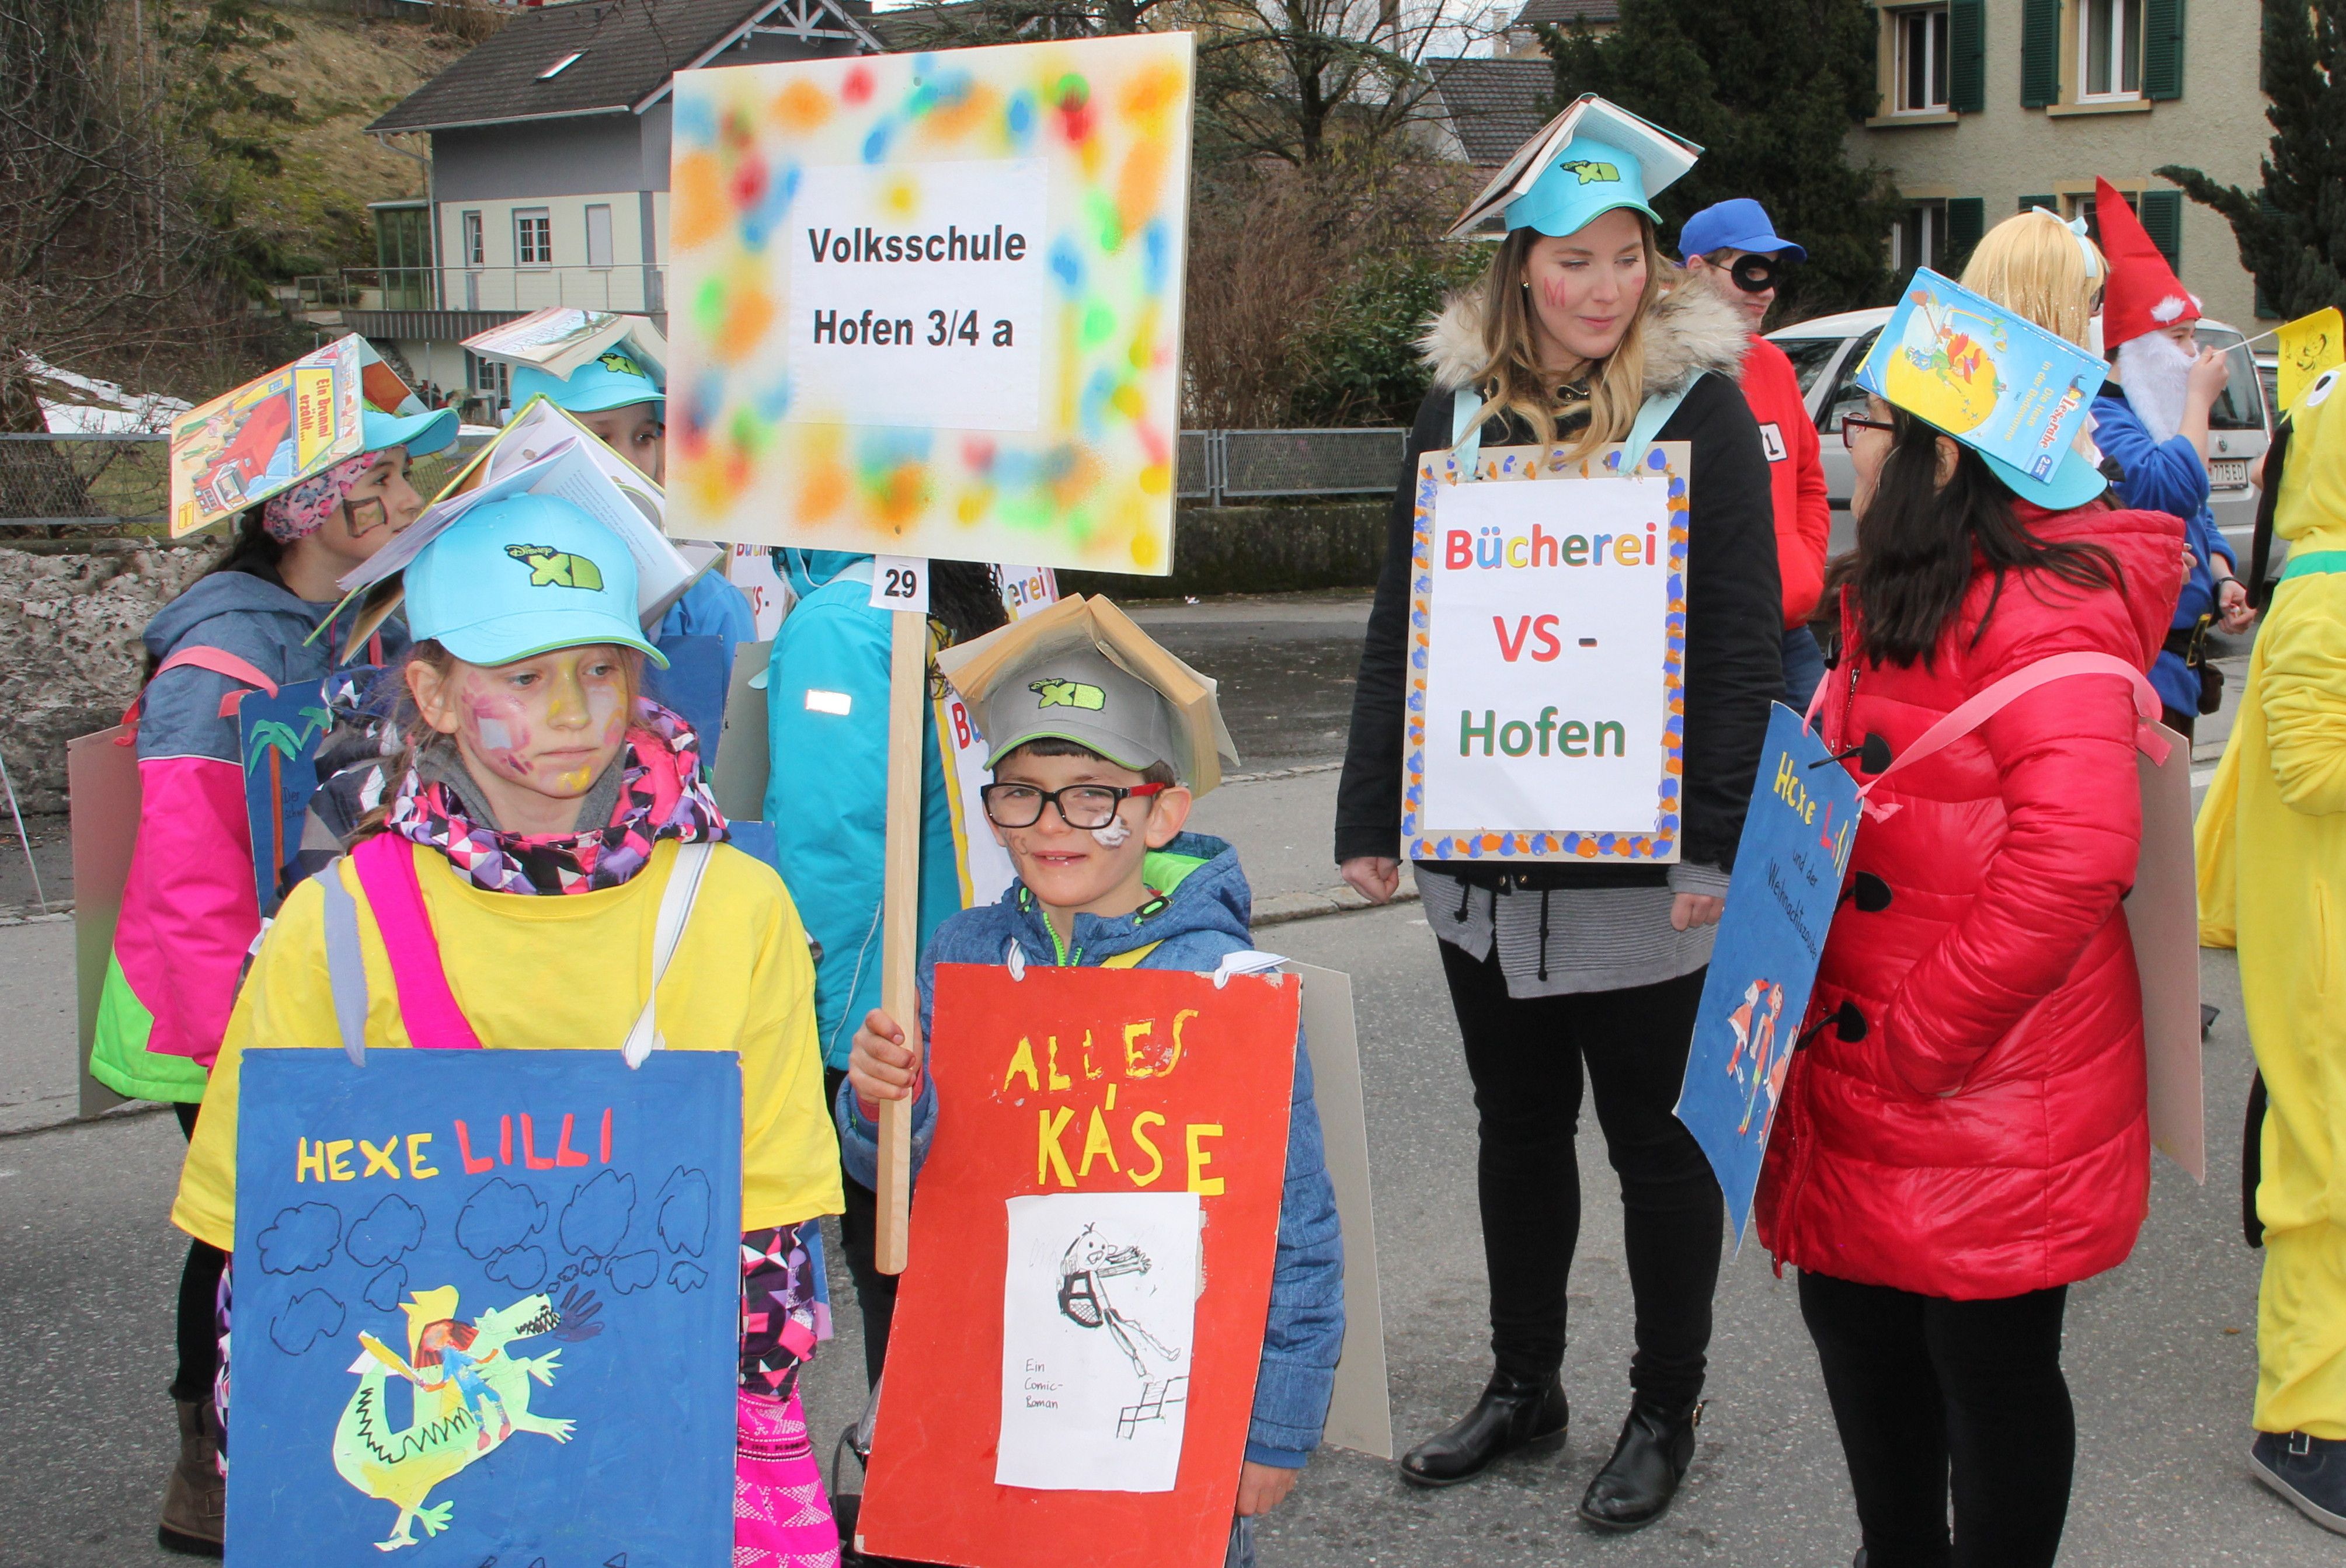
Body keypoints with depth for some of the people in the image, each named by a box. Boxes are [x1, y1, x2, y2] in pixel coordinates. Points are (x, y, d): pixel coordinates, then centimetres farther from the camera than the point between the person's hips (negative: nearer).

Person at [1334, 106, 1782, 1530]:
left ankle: (1667, 1412, 23)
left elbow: (1744, 637, -10)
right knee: (1518, 1122, 16)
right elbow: (1399, 623, 10)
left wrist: (1720, 839, -18)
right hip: (1481, 851, 4)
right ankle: (1525, 1385, 31)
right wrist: (1370, 814, 5)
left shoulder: (1702, 401, -5)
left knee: (1657, 1138, 7)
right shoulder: (1458, 407, 7)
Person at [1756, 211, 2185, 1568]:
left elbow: (2077, 854, -30)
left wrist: (1922, 1034, -24)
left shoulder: (2046, 614, -19)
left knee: (1989, 1360, 4)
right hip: (1864, 1094, 10)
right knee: (1860, 1326, 19)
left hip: (1993, 1109, -10)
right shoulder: (1900, 604, 14)